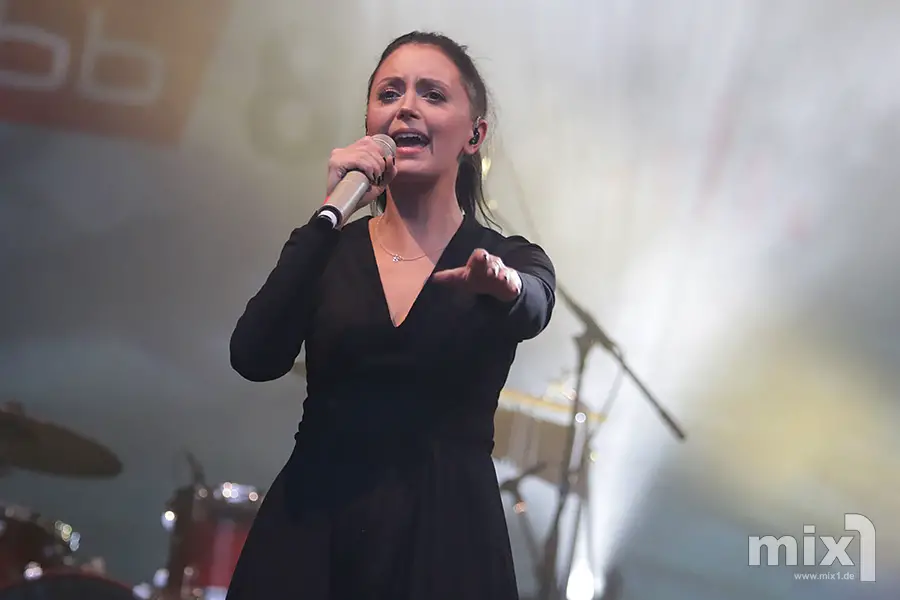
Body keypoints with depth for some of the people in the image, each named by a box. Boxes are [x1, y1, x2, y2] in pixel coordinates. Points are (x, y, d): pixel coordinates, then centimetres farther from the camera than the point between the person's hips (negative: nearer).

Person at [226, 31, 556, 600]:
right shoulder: (326, 249, 3)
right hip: (308, 537, 1)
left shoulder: (516, 263, 1)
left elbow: (530, 312, -21)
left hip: (444, 540, -1)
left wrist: (500, 287, -43)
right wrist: (331, 215, -20)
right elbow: (255, 359, -13)